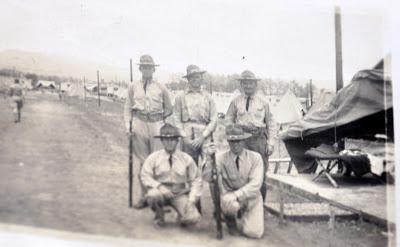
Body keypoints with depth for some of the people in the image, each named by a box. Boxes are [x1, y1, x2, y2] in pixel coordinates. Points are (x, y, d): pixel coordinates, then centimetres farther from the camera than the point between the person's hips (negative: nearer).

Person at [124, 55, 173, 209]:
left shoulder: (161, 88, 9)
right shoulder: (133, 87, 11)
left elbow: (169, 109, 17)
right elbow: (127, 108, 11)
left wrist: (159, 118, 6)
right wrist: (128, 126, 0)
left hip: (156, 125, 0)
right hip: (139, 125, 1)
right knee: (140, 161, 3)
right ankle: (140, 197, 8)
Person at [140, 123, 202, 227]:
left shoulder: (186, 159, -2)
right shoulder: (153, 157, -4)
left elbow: (196, 180, 0)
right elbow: (145, 176, -5)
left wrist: (191, 200, -12)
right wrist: (159, 186, -23)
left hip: (180, 194, 0)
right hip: (162, 191, 1)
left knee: (192, 218, -25)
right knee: (153, 195, -36)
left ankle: (183, 215, 15)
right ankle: (159, 216, -1)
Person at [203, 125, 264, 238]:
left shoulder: (255, 157, -6)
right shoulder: (221, 157, -5)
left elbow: (255, 184, -15)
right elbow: (207, 178, -18)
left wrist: (236, 195, -27)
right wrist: (209, 157, -32)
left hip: (251, 198, 1)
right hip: (229, 196, -1)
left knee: (255, 233, -15)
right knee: (230, 203, -37)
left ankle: (242, 219, 21)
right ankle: (230, 219, 2)